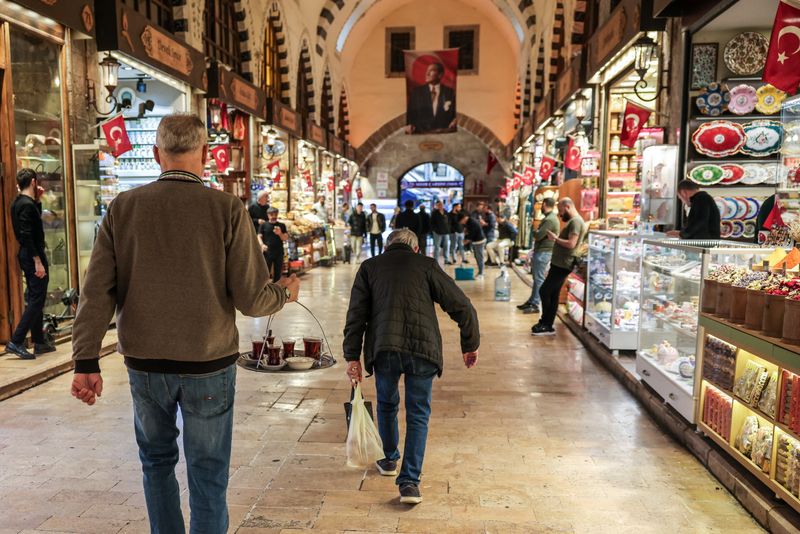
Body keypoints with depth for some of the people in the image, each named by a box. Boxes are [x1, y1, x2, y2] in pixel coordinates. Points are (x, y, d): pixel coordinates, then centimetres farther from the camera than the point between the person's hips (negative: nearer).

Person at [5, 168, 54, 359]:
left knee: (35, 299, 14)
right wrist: (38, 261, -22)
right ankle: (16, 342, -7)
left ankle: (39, 342, 21)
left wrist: (37, 200, 15)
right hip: (33, 256, -10)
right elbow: (27, 236, -22)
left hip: (26, 255, 10)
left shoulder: (18, 203, 12)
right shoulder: (28, 205, -17)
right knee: (37, 300, -6)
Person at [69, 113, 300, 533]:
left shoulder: (122, 207, -2)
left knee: (156, 461, 25)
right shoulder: (226, 209, -11)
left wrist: (86, 361, 2)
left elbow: (97, 292, -4)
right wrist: (285, 292, 8)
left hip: (144, 366, 3)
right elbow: (252, 299, -13)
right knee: (207, 475, 12)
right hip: (208, 365, -2)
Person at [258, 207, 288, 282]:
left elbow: (285, 238, 6)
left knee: (278, 273, 7)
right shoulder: (264, 225, 6)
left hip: (279, 253, 2)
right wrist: (262, 245, -20)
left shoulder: (281, 226, 11)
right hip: (267, 252, -2)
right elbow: (259, 236, 0)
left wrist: (280, 234, -15)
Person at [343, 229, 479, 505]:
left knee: (387, 405, 25)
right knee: (418, 414, 11)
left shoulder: (369, 267, 15)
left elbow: (356, 315, 7)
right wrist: (470, 345, 17)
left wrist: (352, 356, 7)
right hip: (423, 348, -1)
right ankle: (409, 481, 6)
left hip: (384, 349, 1)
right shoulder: (427, 265, 11)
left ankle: (389, 461, 42)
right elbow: (462, 306, 7)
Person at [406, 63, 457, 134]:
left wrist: (453, 123, -9)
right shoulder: (416, 92, 12)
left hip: (444, 134, 0)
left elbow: (455, 115, 12)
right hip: (421, 134, 1)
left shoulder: (450, 92, 10)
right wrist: (410, 126, -8)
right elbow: (410, 114, 10)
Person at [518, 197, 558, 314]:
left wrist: (535, 231, -4)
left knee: (539, 279, -6)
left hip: (543, 253, -11)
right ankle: (531, 301, 23)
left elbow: (538, 236, -23)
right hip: (541, 251, 11)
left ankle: (535, 305, -2)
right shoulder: (551, 217, 15)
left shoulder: (550, 220, -19)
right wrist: (537, 232, 0)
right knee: (536, 278, 15)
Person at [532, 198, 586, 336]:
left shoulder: (575, 221, -14)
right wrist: (556, 238, 7)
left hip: (563, 265, -11)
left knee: (544, 292, -9)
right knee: (553, 294, 12)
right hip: (559, 263, 11)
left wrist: (555, 238, -13)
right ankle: (547, 324, 18)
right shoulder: (572, 221, 19)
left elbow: (571, 244, -24)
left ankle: (546, 325, -2)